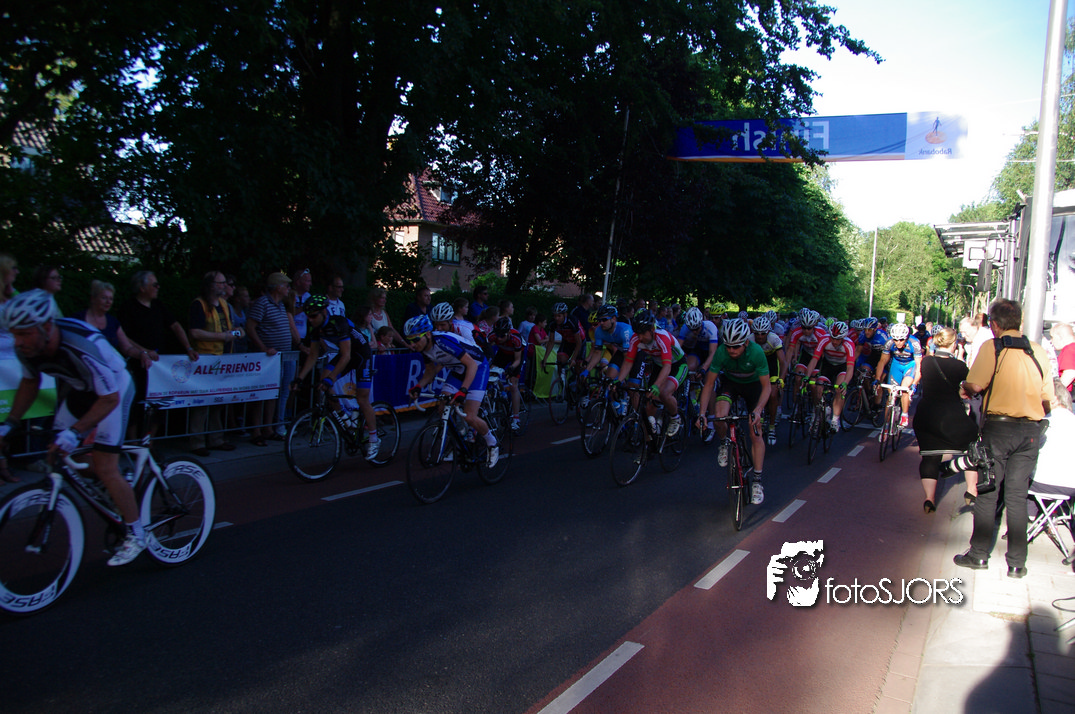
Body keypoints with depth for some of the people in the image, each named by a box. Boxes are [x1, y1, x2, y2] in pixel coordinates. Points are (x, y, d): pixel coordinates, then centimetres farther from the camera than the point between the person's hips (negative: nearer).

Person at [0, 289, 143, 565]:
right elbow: (30, 382, 3)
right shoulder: (27, 348, -19)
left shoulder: (83, 348, -40)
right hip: (76, 390, 7)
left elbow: (109, 399, -30)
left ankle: (136, 535, 3)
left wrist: (75, 432, -38)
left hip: (112, 392, -7)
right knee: (57, 458, 2)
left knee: (105, 469, -12)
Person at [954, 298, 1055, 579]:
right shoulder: (1039, 352, 5)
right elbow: (1047, 399, 6)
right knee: (1017, 496, 10)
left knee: (986, 493, 6)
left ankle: (979, 554, 12)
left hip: (998, 427, -4)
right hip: (1031, 431, 4)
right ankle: (1017, 562, 13)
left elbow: (974, 385, -16)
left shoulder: (992, 348, -8)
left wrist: (964, 387, 5)